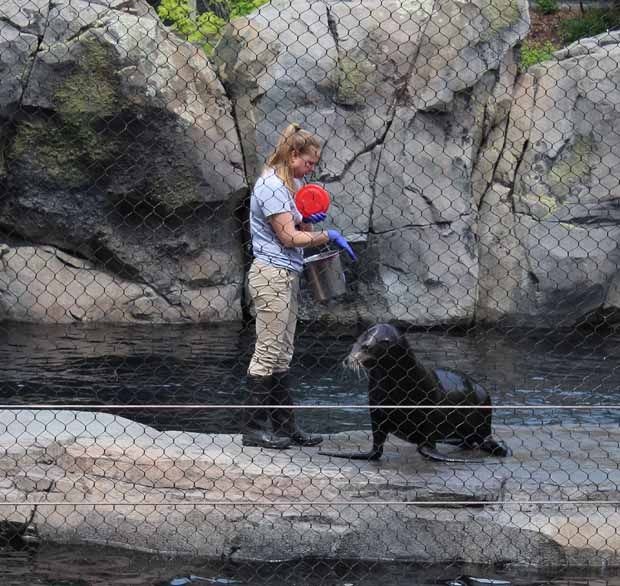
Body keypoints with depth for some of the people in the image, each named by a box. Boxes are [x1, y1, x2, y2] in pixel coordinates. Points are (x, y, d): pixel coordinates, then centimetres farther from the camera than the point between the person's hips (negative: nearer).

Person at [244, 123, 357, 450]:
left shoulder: (291, 184, 17)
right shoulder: (271, 186, -14)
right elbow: (289, 237, -16)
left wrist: (307, 221, 3)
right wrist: (329, 235, -7)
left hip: (287, 276, 10)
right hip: (271, 275, -10)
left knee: (282, 356, 10)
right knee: (268, 353, -8)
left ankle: (284, 426, 13)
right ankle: (254, 429, -5)